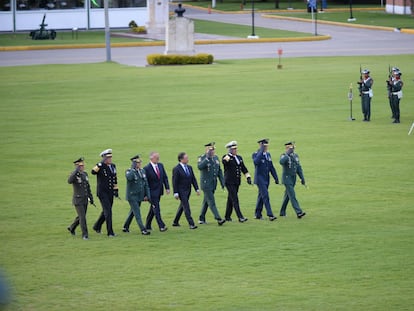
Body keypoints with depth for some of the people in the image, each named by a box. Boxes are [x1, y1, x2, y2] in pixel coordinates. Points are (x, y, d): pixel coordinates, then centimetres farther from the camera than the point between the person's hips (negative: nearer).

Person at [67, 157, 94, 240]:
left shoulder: (84, 174, 6)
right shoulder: (74, 175, -17)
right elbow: (69, 181, -41)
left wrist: (91, 198, 15)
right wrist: (76, 170, -44)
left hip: (85, 200, 7)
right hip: (78, 200, -7)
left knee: (81, 217, 18)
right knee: (82, 217, -11)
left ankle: (71, 228, 40)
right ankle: (84, 235, -2)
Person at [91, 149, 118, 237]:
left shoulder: (113, 166, 10)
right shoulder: (100, 166, -12)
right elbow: (93, 172, -33)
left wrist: (116, 190, 19)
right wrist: (101, 163, -38)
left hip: (110, 192, 7)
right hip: (102, 192, -7)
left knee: (106, 211, 16)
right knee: (108, 211, -10)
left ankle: (97, 226, 35)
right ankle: (110, 232, -8)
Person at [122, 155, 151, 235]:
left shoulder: (142, 171, 8)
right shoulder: (129, 171, -12)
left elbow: (146, 184, 12)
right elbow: (129, 177, -38)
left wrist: (147, 195, 6)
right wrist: (133, 168, -31)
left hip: (140, 196, 7)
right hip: (132, 196, -7)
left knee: (132, 212, 17)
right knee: (137, 213, -10)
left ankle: (125, 227, 32)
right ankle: (143, 230, -14)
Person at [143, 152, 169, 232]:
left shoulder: (160, 165, 6)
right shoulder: (147, 168, -14)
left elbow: (165, 177, 11)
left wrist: (167, 188, 1)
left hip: (159, 191, 7)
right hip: (152, 192, -7)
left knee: (153, 209, 14)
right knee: (156, 209, -9)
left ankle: (148, 225, 24)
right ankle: (161, 226, -12)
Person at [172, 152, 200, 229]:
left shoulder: (189, 168, 10)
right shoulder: (176, 169, -12)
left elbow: (193, 179, 12)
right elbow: (174, 182, -13)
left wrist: (197, 189, 5)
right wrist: (176, 193, -17)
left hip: (188, 190, 8)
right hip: (181, 191, -8)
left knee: (182, 207, 16)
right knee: (186, 207, -10)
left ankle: (175, 222, 28)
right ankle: (191, 224, -12)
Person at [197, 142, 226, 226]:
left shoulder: (215, 158, 9)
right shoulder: (202, 158, -13)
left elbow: (219, 171, 15)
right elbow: (200, 167, -34)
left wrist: (222, 182, 9)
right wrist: (208, 158, -37)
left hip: (213, 184, 7)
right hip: (206, 184, -7)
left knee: (206, 201, 15)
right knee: (211, 202, -11)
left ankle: (201, 219, 24)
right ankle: (218, 219, -18)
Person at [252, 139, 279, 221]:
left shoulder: (268, 154, 12)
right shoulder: (256, 154, -10)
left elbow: (271, 167, 16)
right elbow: (256, 162, -34)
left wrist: (276, 178, 11)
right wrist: (261, 151, -29)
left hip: (266, 179, 7)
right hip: (260, 178, -7)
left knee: (261, 196, 13)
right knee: (265, 196, -15)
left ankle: (258, 214, 22)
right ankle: (270, 215, -20)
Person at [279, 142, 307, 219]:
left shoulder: (295, 156, 9)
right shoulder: (284, 156, -13)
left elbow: (299, 168, 14)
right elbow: (281, 162, -38)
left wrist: (302, 178, 11)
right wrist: (288, 153, -40)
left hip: (293, 178, 7)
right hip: (287, 178, -7)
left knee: (287, 195, 16)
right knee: (292, 196, -14)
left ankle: (282, 212, 28)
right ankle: (298, 212, -23)